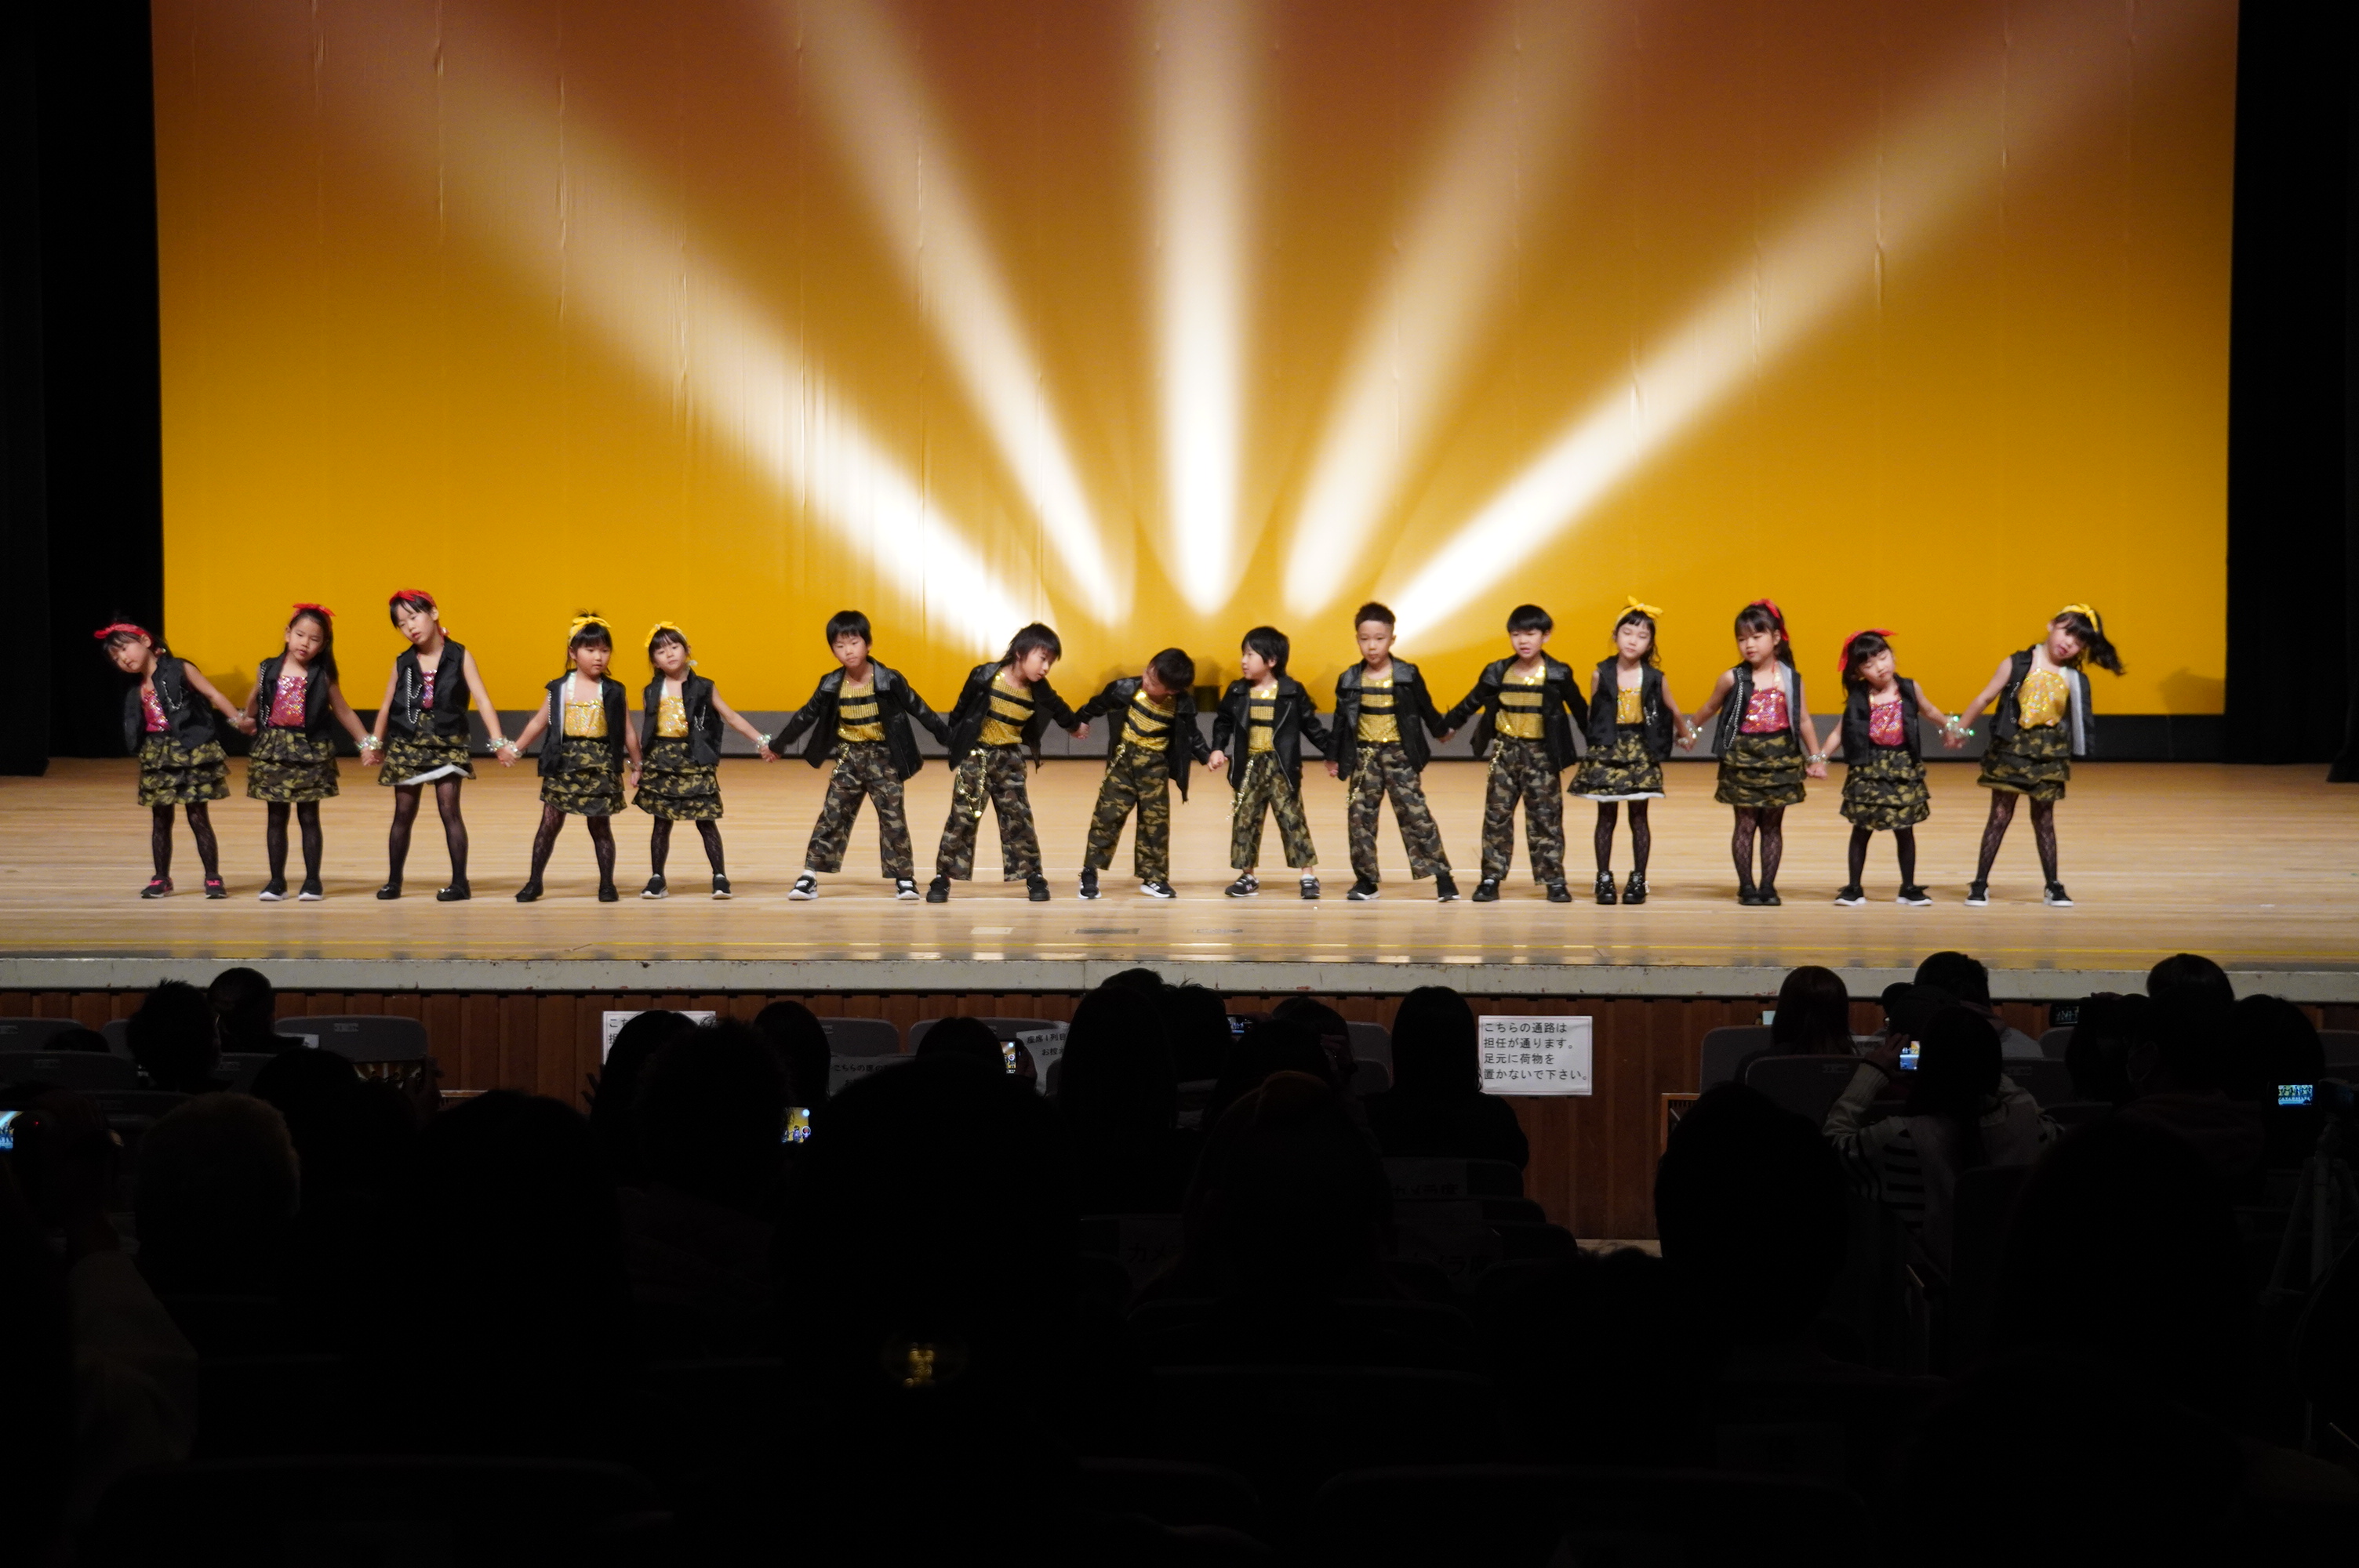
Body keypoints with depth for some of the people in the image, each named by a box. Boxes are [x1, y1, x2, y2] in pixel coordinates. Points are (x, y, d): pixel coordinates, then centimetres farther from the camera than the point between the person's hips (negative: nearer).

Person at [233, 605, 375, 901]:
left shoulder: (322, 677, -1)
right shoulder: (269, 670, 1)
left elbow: (343, 712, 5)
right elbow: (254, 701, 18)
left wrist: (365, 741, 3)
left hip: (310, 751, -2)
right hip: (272, 750, 2)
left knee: (308, 816, 4)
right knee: (275, 817, 7)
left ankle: (312, 881, 9)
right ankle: (276, 881, 13)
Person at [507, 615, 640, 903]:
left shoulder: (613, 692, 2)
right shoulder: (559, 689, 4)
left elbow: (628, 732, 7)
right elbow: (538, 723, 11)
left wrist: (635, 765, 8)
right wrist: (514, 749, 9)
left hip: (601, 766, -1)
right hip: (564, 763, 1)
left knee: (600, 825, 5)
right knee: (550, 823, 2)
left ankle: (607, 884, 12)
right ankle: (534, 882, 9)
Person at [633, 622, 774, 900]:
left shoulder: (702, 688, 2)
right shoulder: (652, 693, 6)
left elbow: (731, 717, 4)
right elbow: (644, 732, 11)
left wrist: (761, 741, 0)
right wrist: (639, 766, 9)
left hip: (695, 761, -1)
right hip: (660, 761, 1)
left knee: (705, 821, -1)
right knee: (661, 822, 6)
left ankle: (720, 877, 2)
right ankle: (657, 879, 13)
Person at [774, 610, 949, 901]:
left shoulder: (889, 681, -10)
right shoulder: (831, 686, -2)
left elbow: (918, 709, -4)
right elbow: (807, 715, 10)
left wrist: (949, 738, -4)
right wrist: (779, 744, 17)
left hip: (884, 758, -2)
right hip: (848, 758, 2)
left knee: (893, 818, -2)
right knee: (831, 816, 0)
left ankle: (904, 878, 5)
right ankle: (809, 877, 1)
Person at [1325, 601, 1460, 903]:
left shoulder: (1407, 676, -4)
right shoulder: (1350, 680, 2)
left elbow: (1425, 707, 11)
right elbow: (1342, 720, 10)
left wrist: (1441, 731, 22)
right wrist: (1334, 757, 13)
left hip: (1400, 754, -2)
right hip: (1363, 755, 2)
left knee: (1415, 813, -6)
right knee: (1359, 815, 1)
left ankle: (1442, 876, -3)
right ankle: (1365, 880, 10)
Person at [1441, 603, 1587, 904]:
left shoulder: (1558, 675, -3)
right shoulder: (1497, 673, 1)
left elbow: (1578, 709, 7)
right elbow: (1473, 701, 14)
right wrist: (1449, 724, 19)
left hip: (1542, 754, -2)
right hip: (1505, 751, 2)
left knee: (1545, 817, 0)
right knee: (1497, 815, 2)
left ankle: (1554, 881, 3)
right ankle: (1491, 878, 6)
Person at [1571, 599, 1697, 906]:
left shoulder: (1655, 678, -2)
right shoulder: (1601, 675, -4)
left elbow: (1672, 710, 12)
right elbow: (1591, 713, 5)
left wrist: (1686, 734, 24)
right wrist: (1593, 742, 6)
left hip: (1641, 751, 0)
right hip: (1606, 750, 0)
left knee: (1638, 816, 5)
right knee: (1606, 816, 4)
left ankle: (1638, 880, 11)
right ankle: (1604, 879, 9)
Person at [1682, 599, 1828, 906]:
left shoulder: (1791, 679, 1)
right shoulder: (1733, 679, -3)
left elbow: (1804, 720, 6)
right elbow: (1709, 708, 12)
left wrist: (1815, 758, 7)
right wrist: (1689, 730, 17)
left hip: (1781, 759, 1)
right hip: (1744, 759, -1)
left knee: (1772, 825, 7)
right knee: (1746, 824, 1)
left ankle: (1768, 886, 13)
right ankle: (1746, 887, 8)